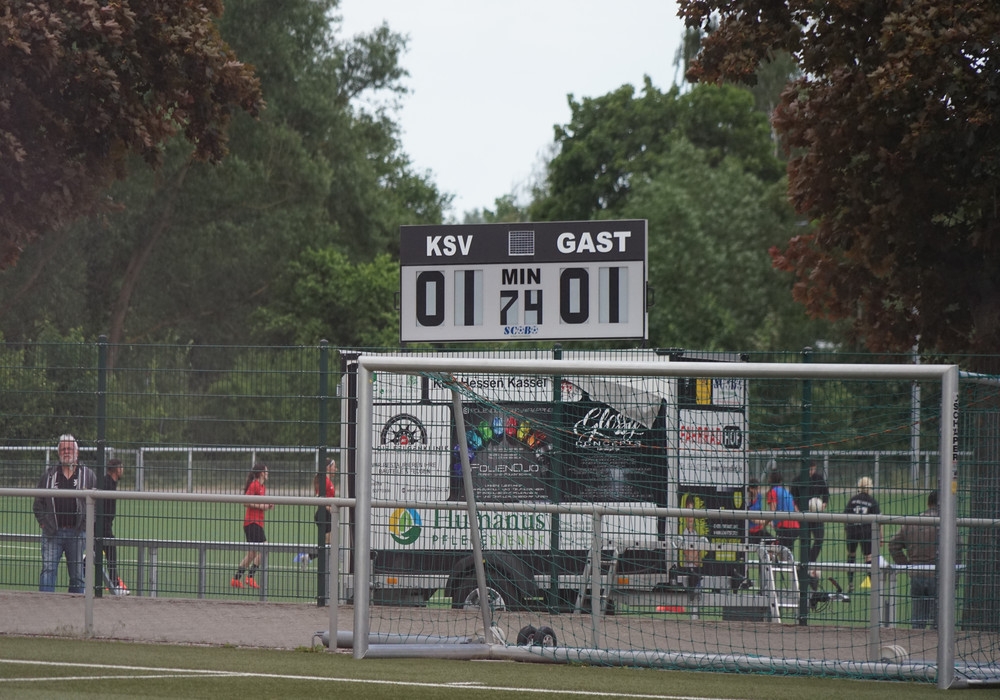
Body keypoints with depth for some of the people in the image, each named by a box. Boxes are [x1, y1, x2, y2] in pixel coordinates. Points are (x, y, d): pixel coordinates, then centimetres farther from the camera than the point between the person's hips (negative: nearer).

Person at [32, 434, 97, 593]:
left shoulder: (88, 475, 7)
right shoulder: (48, 475, 9)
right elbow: (38, 501, 13)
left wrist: (88, 522, 0)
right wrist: (42, 522, 2)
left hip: (77, 533, 0)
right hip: (52, 532, 0)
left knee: (77, 574, 5)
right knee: (48, 570, -9)